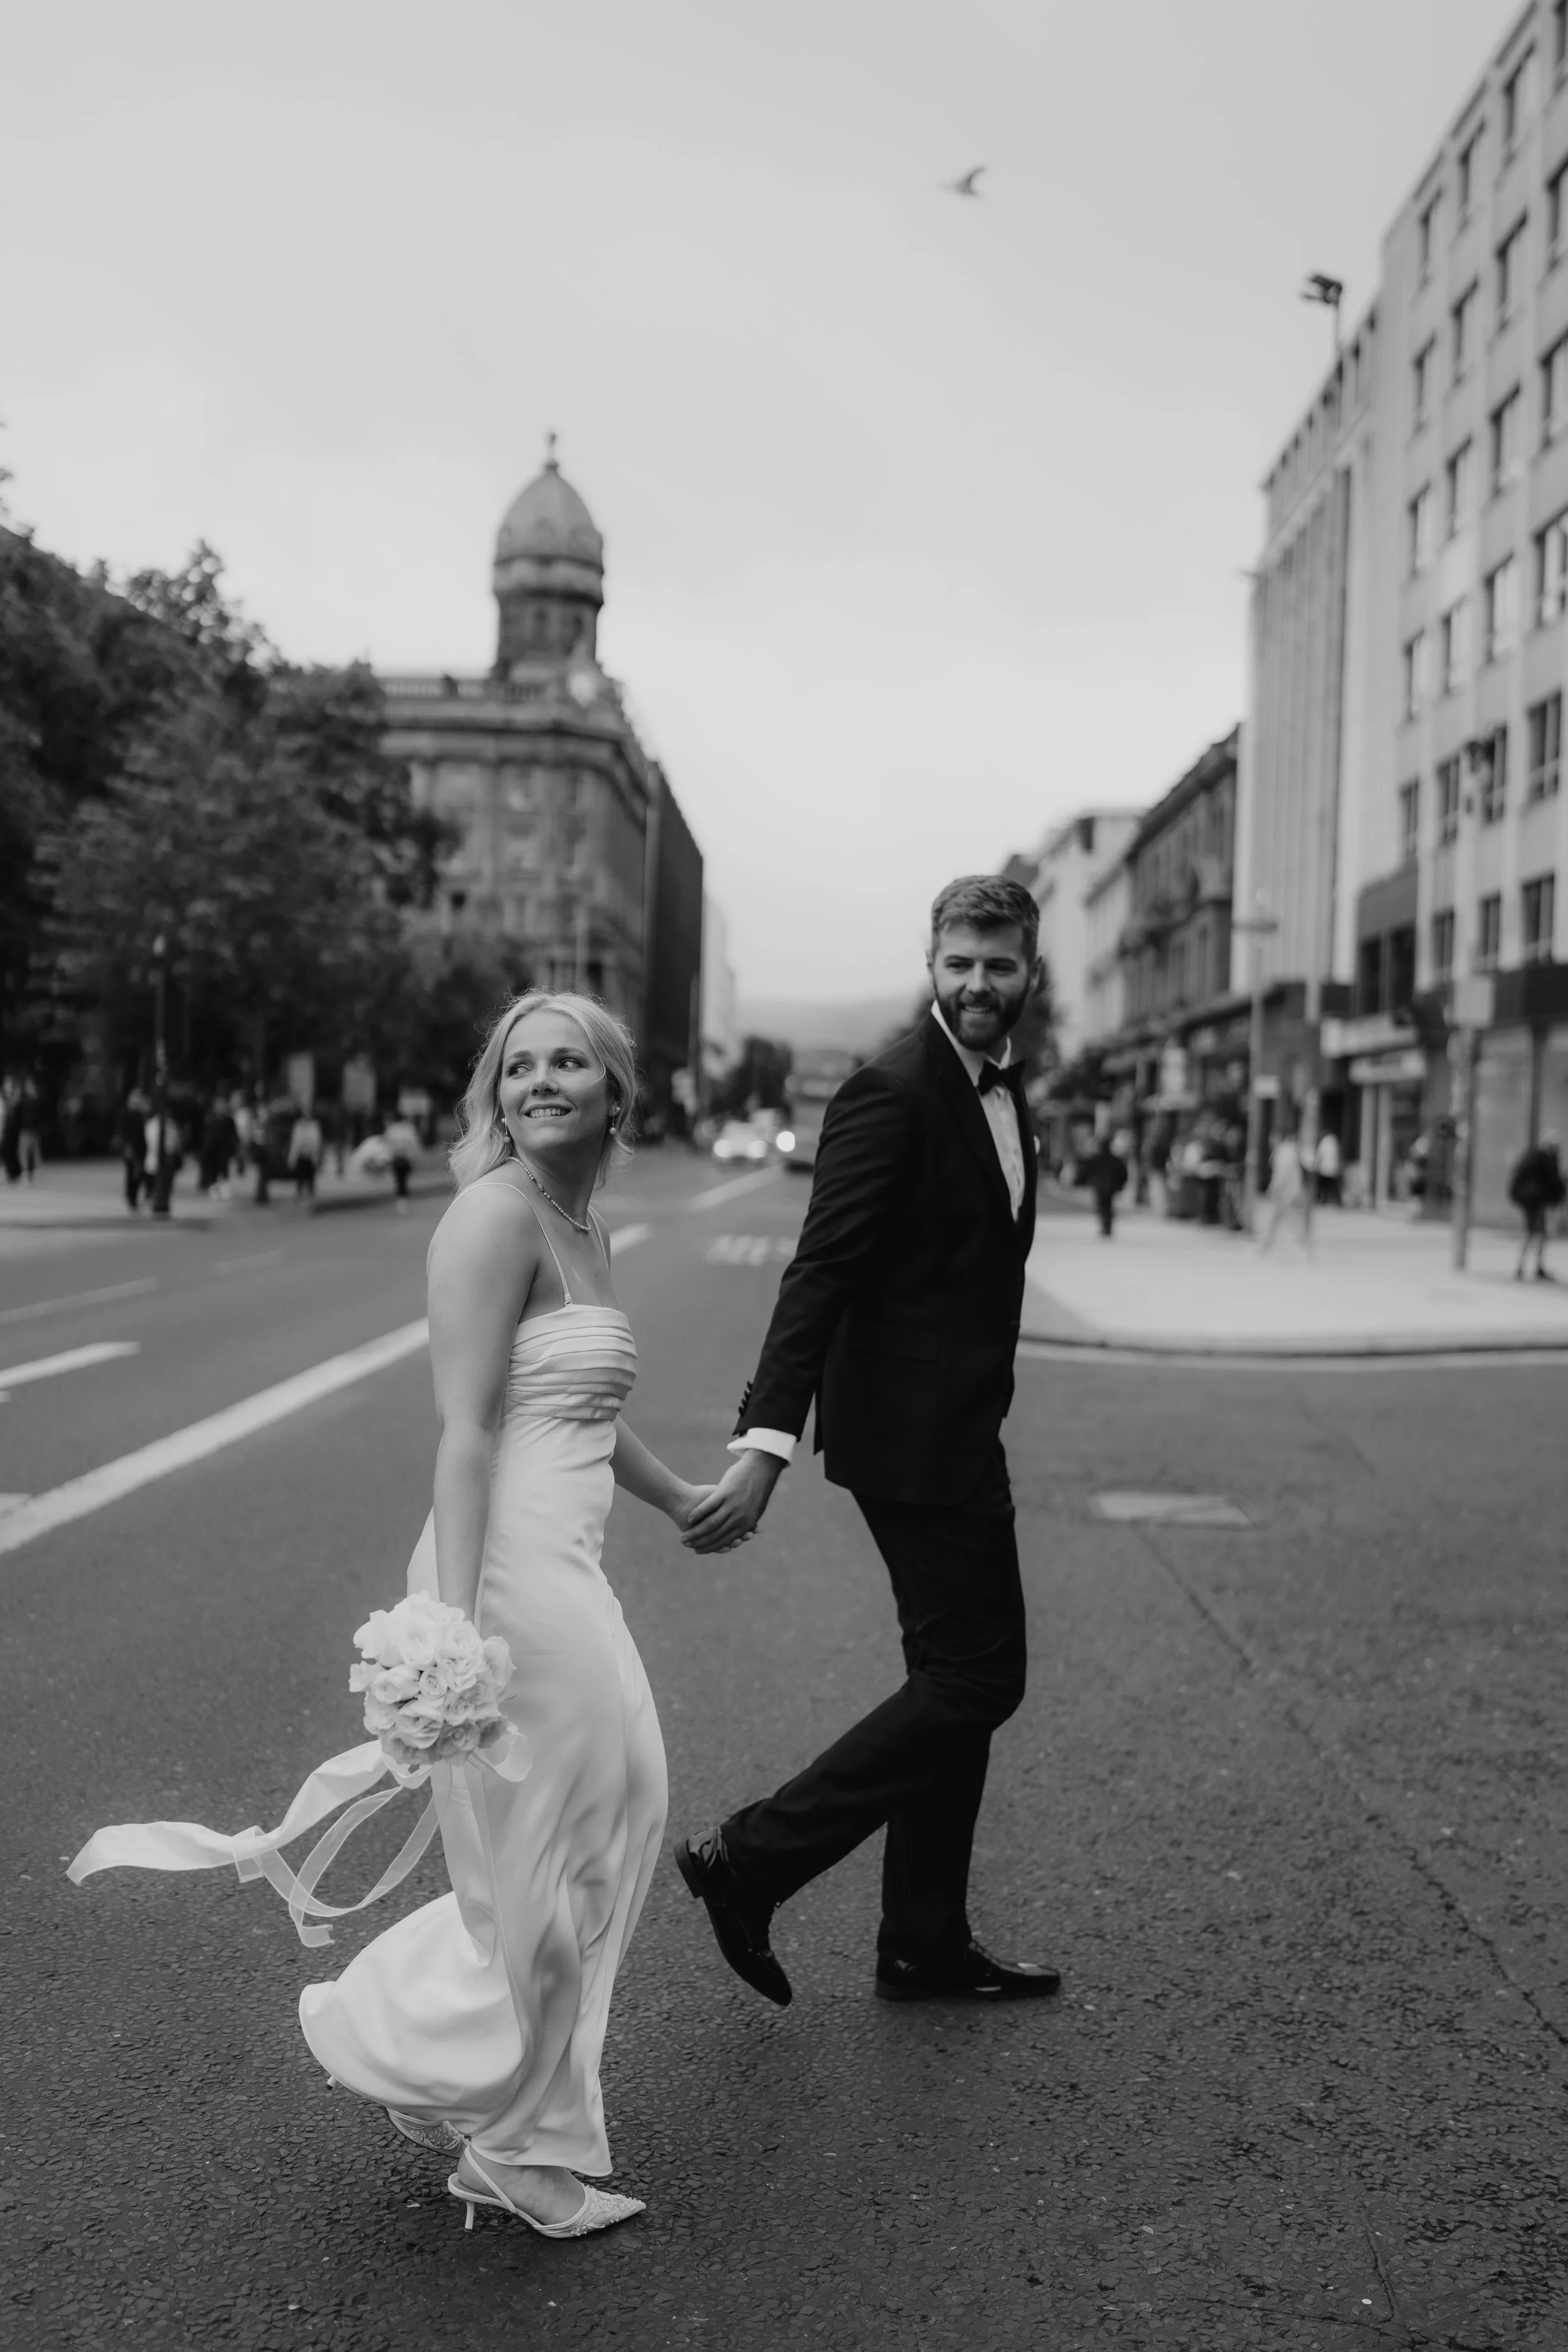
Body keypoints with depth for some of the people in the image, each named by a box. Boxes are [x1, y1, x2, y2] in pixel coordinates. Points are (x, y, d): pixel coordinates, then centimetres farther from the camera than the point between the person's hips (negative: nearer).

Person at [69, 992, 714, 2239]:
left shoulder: (584, 1227, 13)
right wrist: (452, 1624, -27)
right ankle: (518, 2147, 28)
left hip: (565, 1572, 10)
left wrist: (679, 1497, 39)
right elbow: (466, 1434, -22)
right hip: (512, 1569, -10)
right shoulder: (497, 1216, -15)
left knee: (611, 1817, 16)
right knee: (538, 1868, 5)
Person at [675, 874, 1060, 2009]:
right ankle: (751, 1857, 5)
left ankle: (926, 1946, 27)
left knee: (961, 1681, 15)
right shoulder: (892, 1091, -16)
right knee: (976, 1679, -5)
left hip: (959, 1434, 9)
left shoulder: (1003, 1088, 13)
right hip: (911, 1436, -9)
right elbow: (820, 1272, -23)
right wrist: (767, 1443, -30)